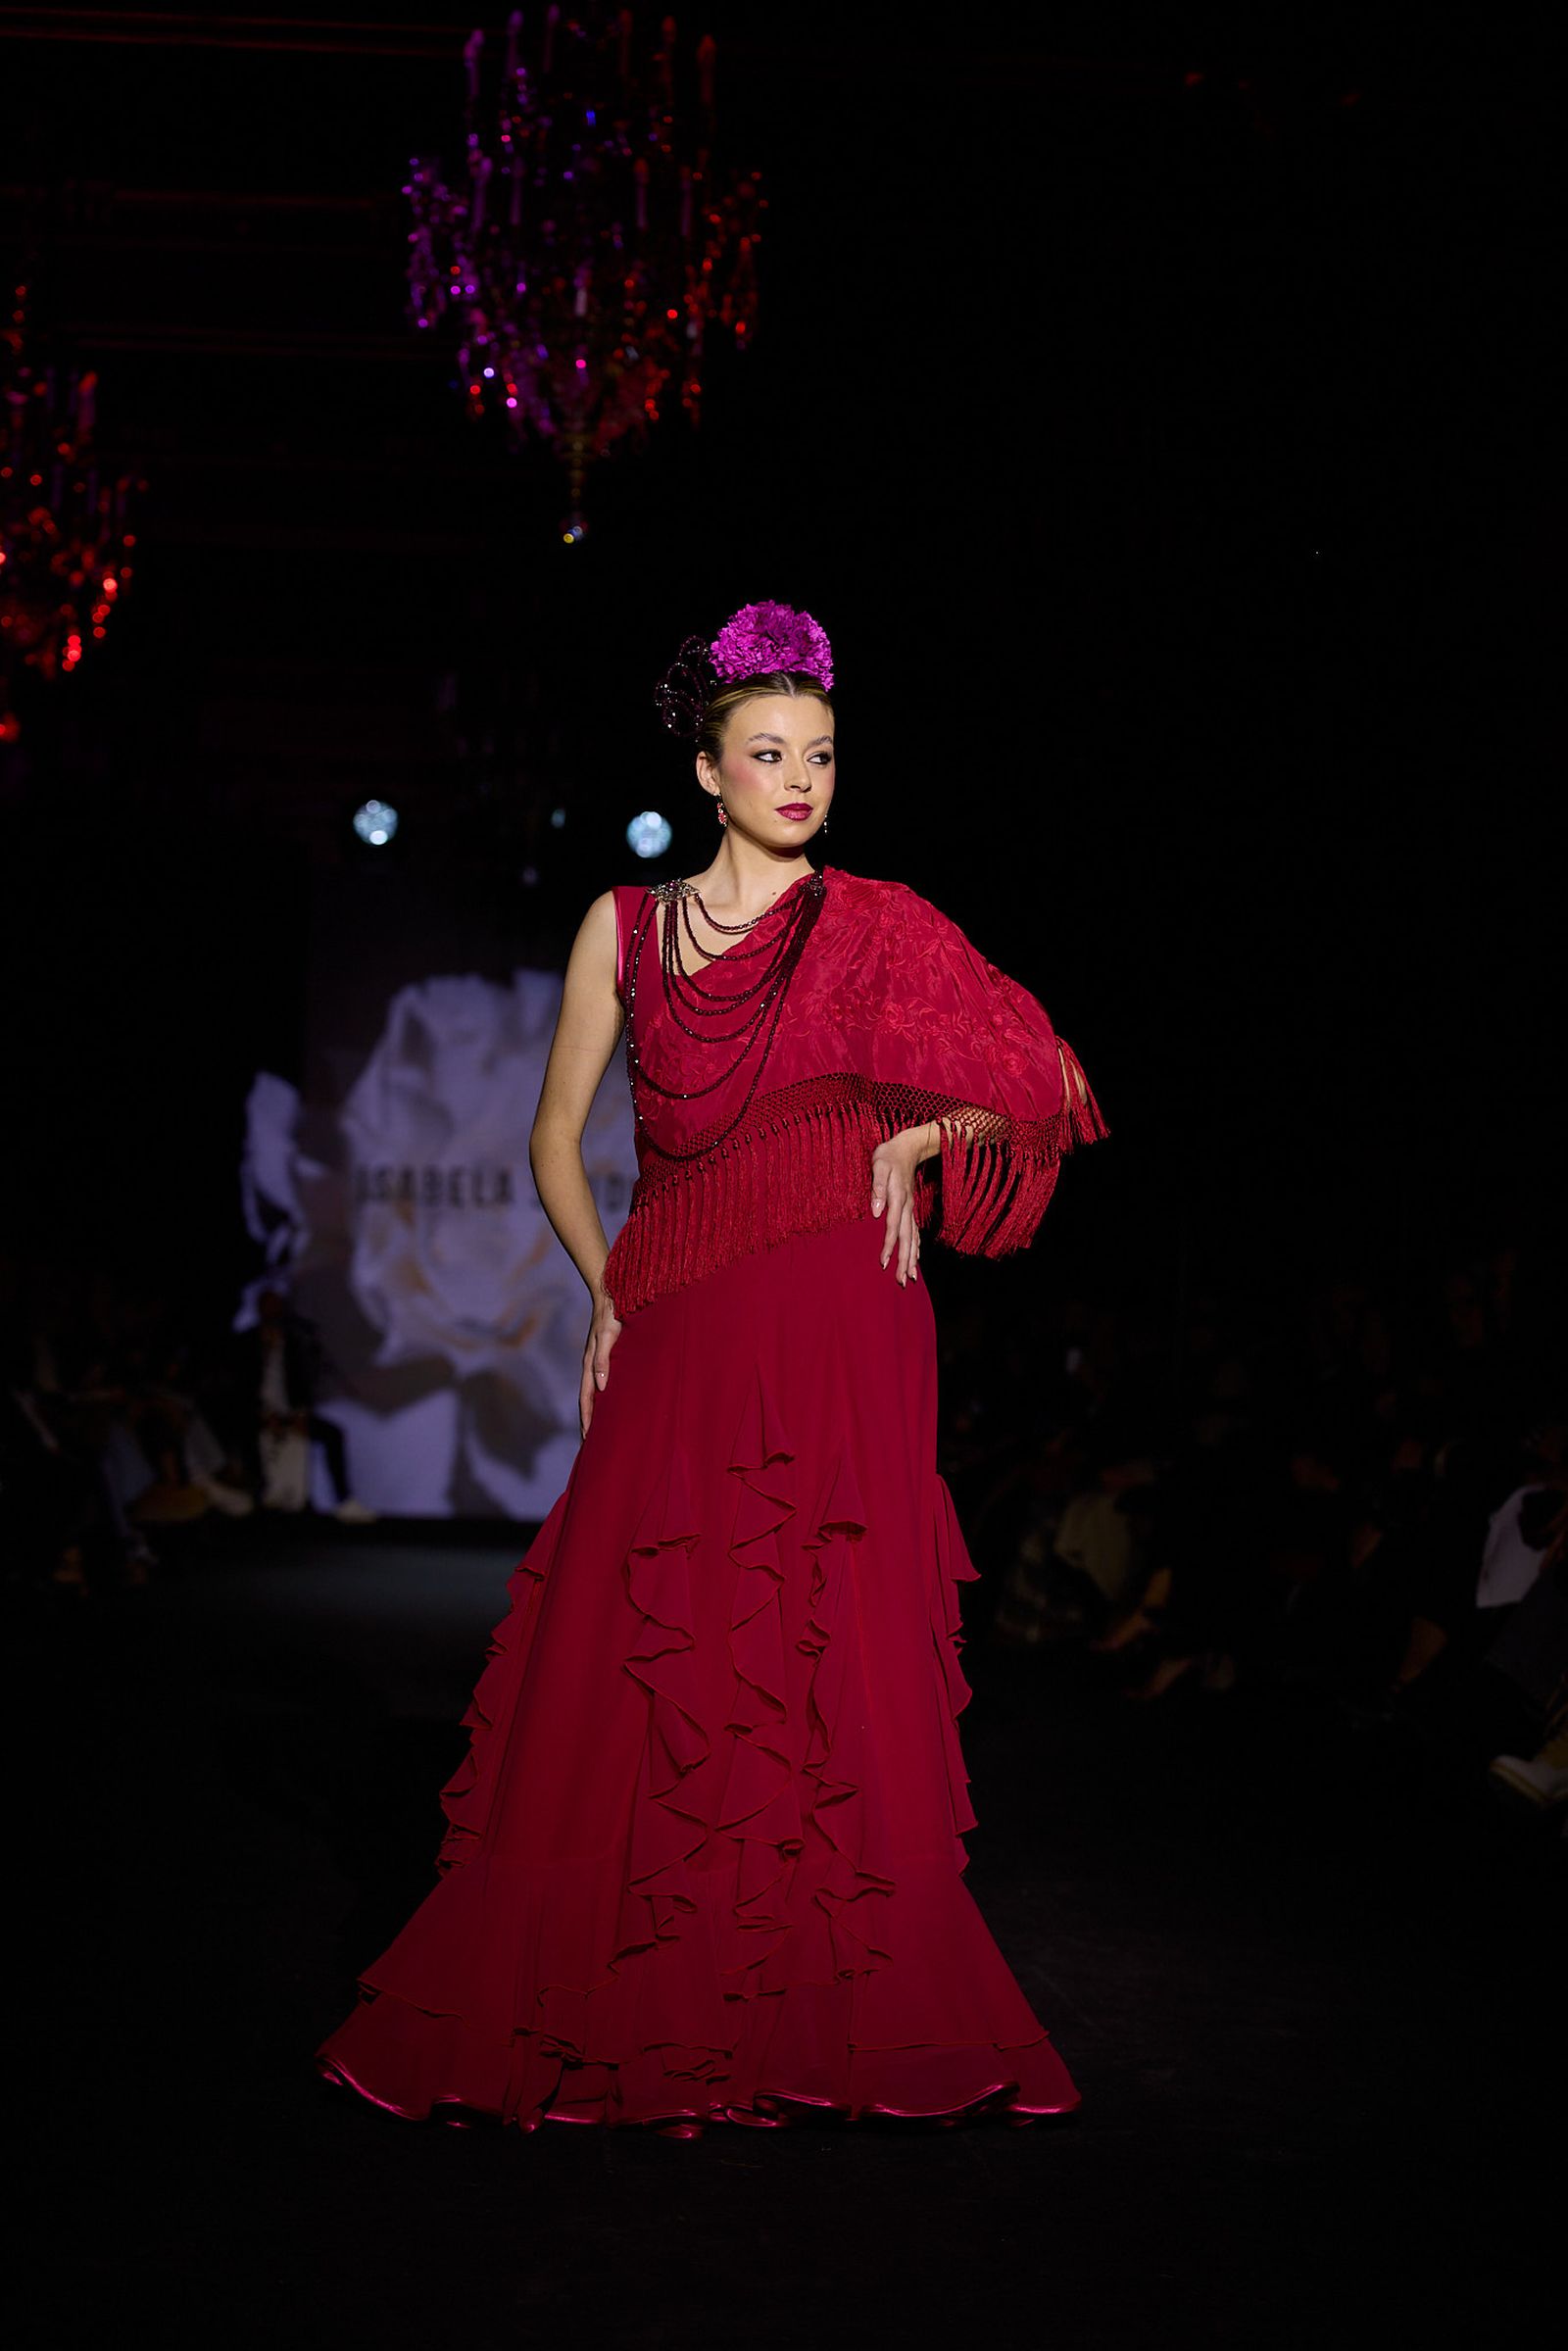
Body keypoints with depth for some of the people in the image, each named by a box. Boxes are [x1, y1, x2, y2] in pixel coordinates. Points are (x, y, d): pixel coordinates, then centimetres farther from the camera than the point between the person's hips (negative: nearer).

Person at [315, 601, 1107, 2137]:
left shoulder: (876, 928, 7)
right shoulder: (623, 928, 12)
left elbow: (1030, 1087, 12)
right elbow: (556, 1138, 15)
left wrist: (915, 1142, -3)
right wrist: (606, 1291, 4)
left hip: (836, 1324, -2)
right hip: (674, 1336, 2)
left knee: (829, 1653, -5)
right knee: (639, 1659, -1)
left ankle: (840, 2019, 2)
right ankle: (626, 2009, 9)